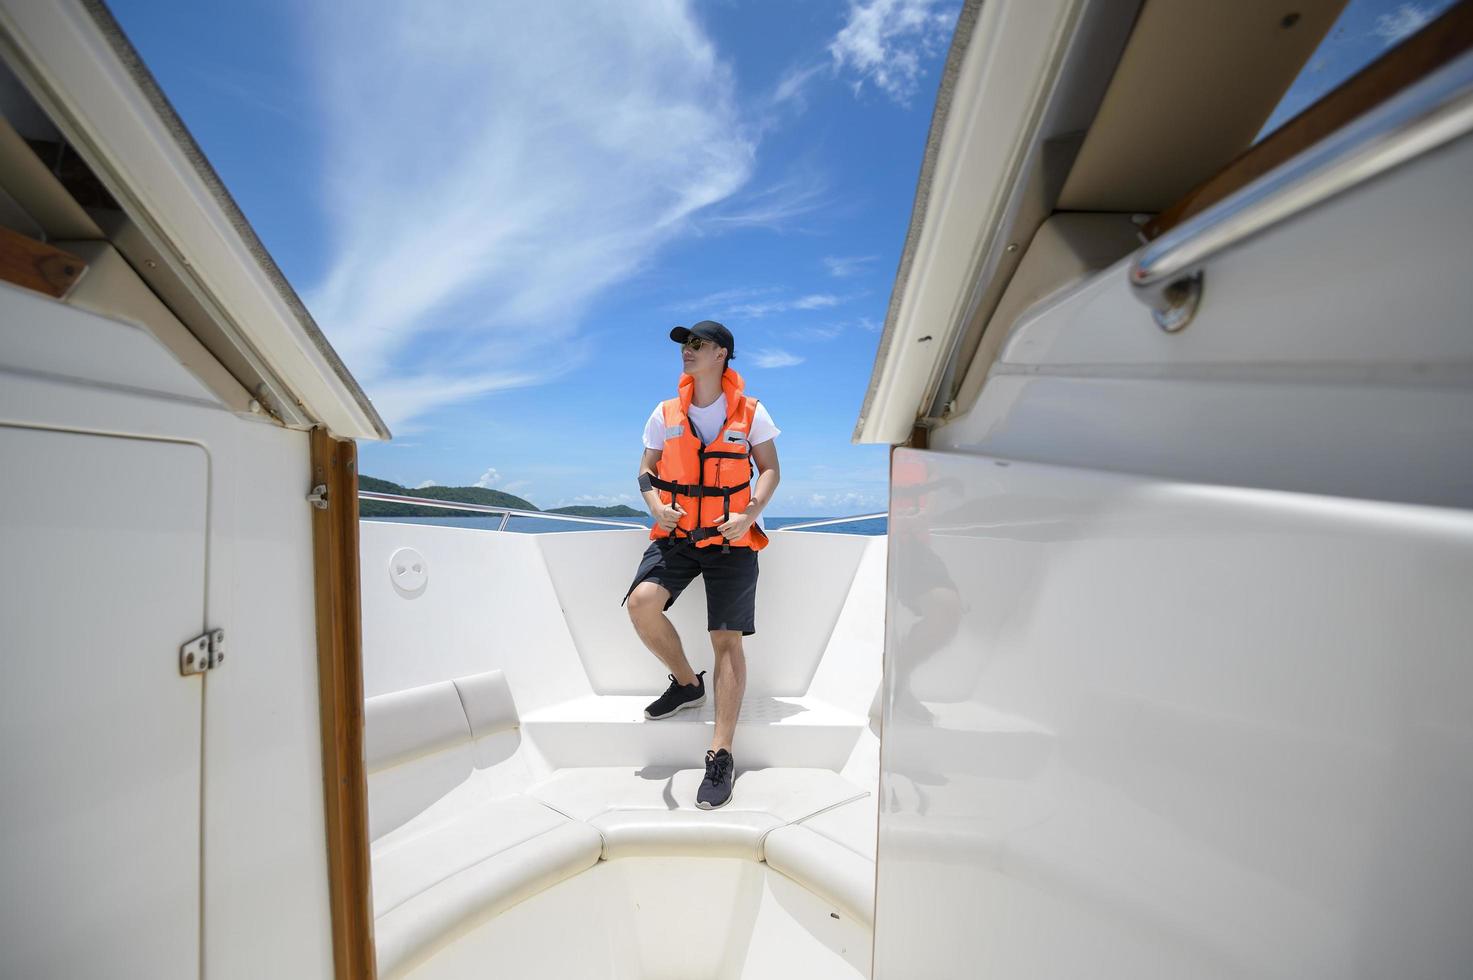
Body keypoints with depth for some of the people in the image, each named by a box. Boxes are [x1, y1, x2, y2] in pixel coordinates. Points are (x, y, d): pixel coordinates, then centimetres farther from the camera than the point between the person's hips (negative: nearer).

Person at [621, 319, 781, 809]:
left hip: (732, 540, -2)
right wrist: (656, 505, -10)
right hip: (676, 535, 2)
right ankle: (687, 683, 8)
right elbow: (646, 469, 12)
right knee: (641, 602, -21)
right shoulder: (665, 414, 8)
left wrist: (749, 515, -15)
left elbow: (769, 469, 3)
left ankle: (721, 755, 6)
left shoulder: (751, 412, 2)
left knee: (727, 640, -5)